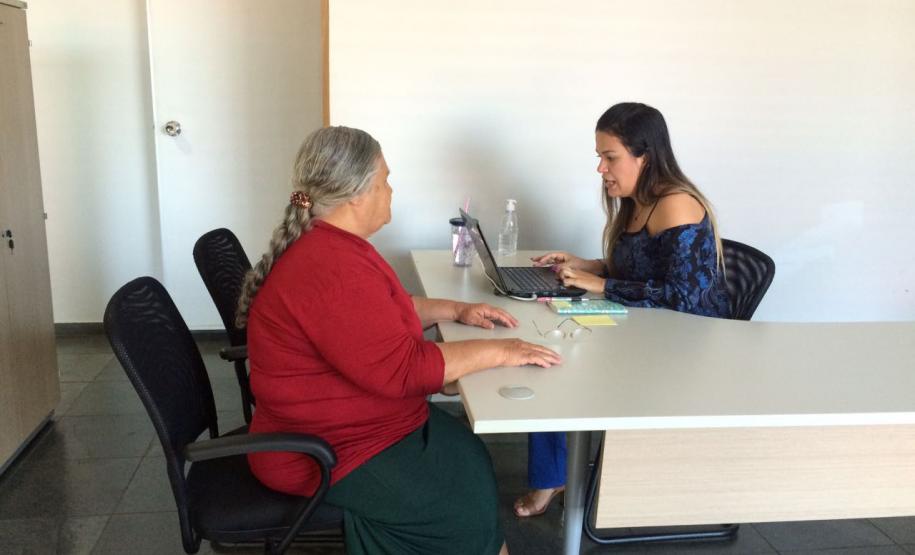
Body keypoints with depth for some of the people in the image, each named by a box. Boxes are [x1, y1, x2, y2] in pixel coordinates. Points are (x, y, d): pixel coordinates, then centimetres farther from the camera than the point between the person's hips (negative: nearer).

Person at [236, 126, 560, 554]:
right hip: (325, 453, -10)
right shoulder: (331, 269, -30)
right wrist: (496, 351, -21)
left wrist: (455, 310, 8)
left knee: (471, 461, 6)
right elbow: (401, 369, -30)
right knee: (468, 504, -2)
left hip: (334, 423, 10)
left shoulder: (330, 244, 5)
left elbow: (387, 311, 19)